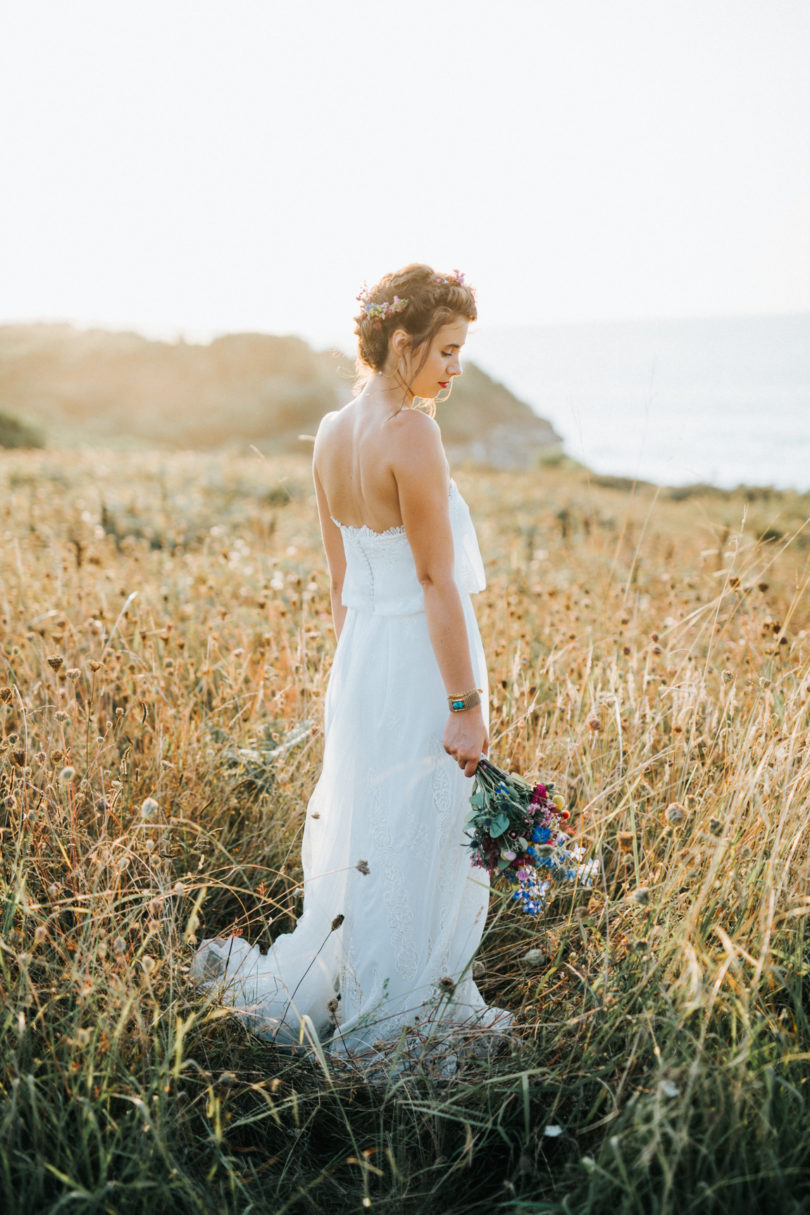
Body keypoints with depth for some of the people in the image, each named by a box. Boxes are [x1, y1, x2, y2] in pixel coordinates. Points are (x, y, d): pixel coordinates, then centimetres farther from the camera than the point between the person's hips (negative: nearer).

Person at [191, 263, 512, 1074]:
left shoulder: (331, 434, 7)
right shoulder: (411, 432, -18)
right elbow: (436, 580, -19)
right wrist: (466, 704, -16)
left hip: (359, 662, 8)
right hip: (420, 663, -8)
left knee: (359, 838, 20)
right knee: (417, 845, 6)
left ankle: (318, 989, 35)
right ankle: (398, 1023, 21)